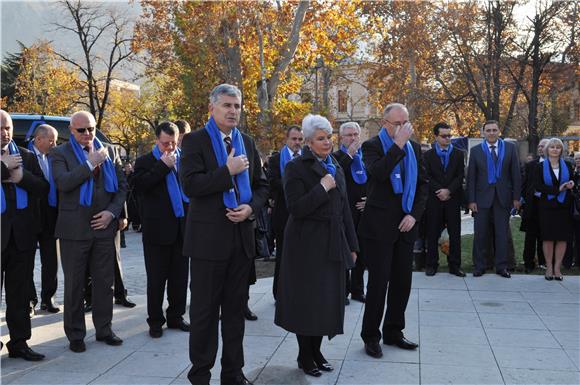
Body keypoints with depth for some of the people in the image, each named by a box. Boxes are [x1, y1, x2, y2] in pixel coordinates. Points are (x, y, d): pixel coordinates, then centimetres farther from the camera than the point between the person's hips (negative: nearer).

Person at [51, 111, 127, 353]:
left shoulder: (109, 151, 10)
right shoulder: (60, 153, 0)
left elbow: (122, 185, 10)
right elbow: (63, 183, -17)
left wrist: (112, 212, -3)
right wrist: (91, 164, -16)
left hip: (104, 226, 3)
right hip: (74, 228, -3)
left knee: (104, 281, 8)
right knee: (74, 284, 4)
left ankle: (104, 329, 20)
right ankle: (75, 335, 15)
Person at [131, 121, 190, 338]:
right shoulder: (145, 162, 1)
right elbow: (138, 186, -16)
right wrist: (163, 165, -16)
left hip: (182, 228, 4)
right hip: (157, 229, -3)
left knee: (180, 277, 10)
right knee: (156, 279, 4)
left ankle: (176, 317, 23)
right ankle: (155, 321, 15)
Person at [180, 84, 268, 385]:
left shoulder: (247, 143, 12)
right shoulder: (195, 141, -4)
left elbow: (261, 185, 14)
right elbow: (190, 185, -16)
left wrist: (251, 207, -6)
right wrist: (228, 171, -19)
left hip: (242, 236, 5)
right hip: (208, 237, -5)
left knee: (235, 308, 13)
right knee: (204, 310, 4)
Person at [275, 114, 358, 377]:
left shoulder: (336, 168, 12)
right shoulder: (296, 168, -9)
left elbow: (344, 209, 14)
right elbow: (296, 208, -18)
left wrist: (352, 245, 12)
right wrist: (322, 188, -19)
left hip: (333, 244, 6)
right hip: (307, 245, -6)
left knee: (328, 299, 10)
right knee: (307, 300, 2)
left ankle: (316, 351, 25)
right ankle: (305, 356, 18)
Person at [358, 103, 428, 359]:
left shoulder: (414, 148, 10)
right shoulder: (372, 146, -5)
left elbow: (423, 183, 10)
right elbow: (377, 173, -25)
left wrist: (414, 214, -2)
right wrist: (398, 144, -23)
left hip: (405, 224, 5)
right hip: (379, 225, -5)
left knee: (402, 280, 10)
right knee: (379, 281, -2)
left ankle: (393, 331, 24)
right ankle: (371, 336, 11)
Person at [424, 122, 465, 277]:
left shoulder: (458, 154, 9)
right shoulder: (428, 155, 7)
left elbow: (460, 176, 1)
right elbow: (427, 177, -1)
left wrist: (448, 190, -12)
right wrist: (439, 191, -14)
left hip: (453, 199, 1)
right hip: (434, 200, -1)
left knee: (455, 233, 2)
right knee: (433, 234, 2)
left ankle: (455, 265, 7)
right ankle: (432, 264, 9)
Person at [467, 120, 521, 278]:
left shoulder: (510, 148, 3)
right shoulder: (476, 151, 2)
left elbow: (515, 174, 3)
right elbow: (471, 177, 1)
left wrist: (516, 197, -1)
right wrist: (471, 200, -5)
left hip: (503, 197, 0)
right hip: (482, 197, 0)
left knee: (502, 233, 5)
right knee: (480, 234, 4)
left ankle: (501, 266, 13)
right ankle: (479, 266, 14)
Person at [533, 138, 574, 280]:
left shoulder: (567, 166, 8)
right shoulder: (540, 166, 1)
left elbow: (573, 181, 18)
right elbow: (538, 186, -8)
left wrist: (572, 183, -7)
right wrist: (557, 190, -17)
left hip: (564, 206, 2)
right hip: (547, 206, -2)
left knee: (562, 238, 1)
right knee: (548, 238, 1)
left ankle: (557, 268, 10)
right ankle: (549, 267, 11)